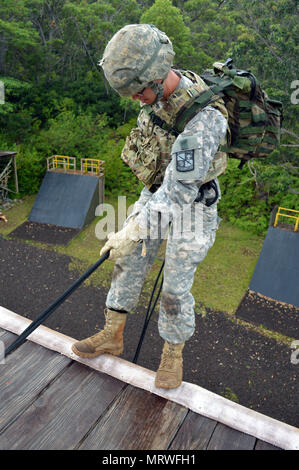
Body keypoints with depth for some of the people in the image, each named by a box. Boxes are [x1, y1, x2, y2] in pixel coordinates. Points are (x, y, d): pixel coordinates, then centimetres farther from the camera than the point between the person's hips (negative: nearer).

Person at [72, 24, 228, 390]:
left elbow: (178, 190, -33)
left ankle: (173, 355, 29)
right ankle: (112, 336, 31)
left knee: (175, 290, 2)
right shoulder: (158, 89, -7)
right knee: (128, 264, 12)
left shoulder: (204, 118, -33)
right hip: (156, 193, 7)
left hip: (191, 205, -7)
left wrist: (132, 232, -32)